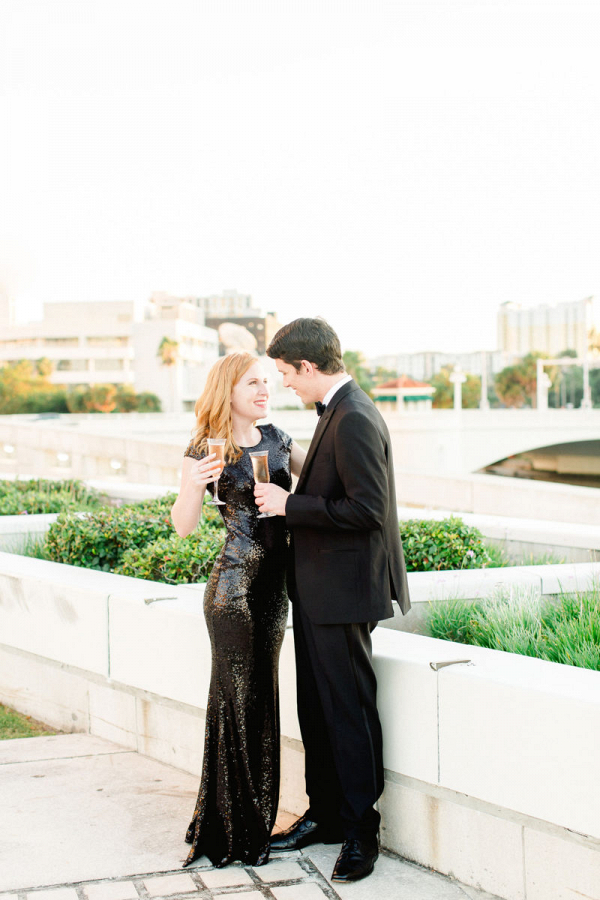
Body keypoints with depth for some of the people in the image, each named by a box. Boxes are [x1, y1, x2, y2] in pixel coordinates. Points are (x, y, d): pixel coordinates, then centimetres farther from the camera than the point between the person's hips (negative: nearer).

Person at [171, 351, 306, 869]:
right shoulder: (206, 447, -7)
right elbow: (183, 526, -9)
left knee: (262, 696, 13)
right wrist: (195, 486, -28)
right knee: (238, 696, -2)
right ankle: (231, 831, 10)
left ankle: (256, 822, 25)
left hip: (275, 582, 6)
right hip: (235, 586, -6)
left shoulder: (275, 438, 9)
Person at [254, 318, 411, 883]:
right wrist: (288, 500, 10)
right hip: (319, 590, 10)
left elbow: (366, 509, -25)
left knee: (349, 713, 0)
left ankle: (361, 832, 12)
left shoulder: (355, 420, -19)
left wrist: (289, 505, -18)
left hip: (344, 591, -10)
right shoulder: (338, 413, 13)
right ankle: (324, 816, 30)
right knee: (317, 709, 17)